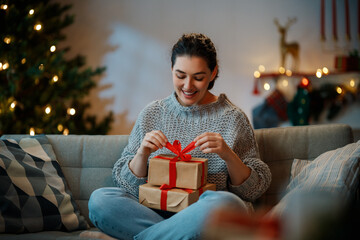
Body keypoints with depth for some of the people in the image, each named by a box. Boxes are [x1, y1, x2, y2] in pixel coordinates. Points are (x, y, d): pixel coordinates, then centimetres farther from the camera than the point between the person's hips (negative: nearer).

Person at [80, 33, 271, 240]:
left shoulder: (232, 118, 4)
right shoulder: (152, 114, 9)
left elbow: (255, 189, 3)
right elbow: (128, 183, 10)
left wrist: (228, 155, -15)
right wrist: (142, 154, -10)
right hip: (156, 210, 2)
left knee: (223, 202, -37)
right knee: (99, 199, -23)